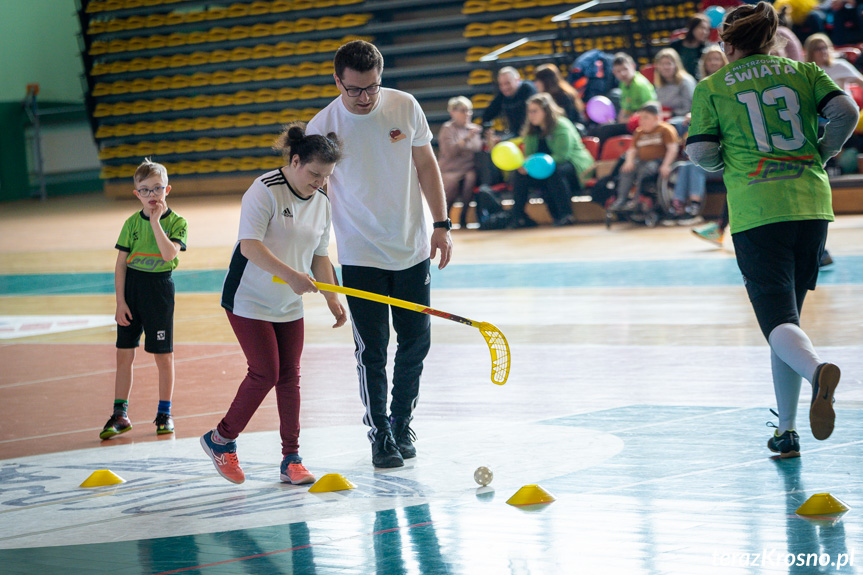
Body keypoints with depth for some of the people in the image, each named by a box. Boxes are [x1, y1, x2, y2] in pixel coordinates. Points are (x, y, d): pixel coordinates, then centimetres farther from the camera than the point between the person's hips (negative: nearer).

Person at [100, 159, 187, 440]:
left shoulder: (177, 222, -4)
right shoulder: (132, 223, 3)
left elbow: (170, 253, -22)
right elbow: (120, 265, 3)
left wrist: (156, 221, -19)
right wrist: (120, 302, -3)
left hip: (159, 288, -2)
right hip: (131, 288, 2)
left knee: (163, 355, 3)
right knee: (124, 354, 3)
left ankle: (164, 413, 17)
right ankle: (120, 415, 11)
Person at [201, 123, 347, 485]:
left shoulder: (321, 202, 6)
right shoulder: (265, 191, -17)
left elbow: (319, 256, 14)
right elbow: (250, 246, -25)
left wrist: (331, 298, 4)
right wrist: (290, 275, -35)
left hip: (289, 306, 7)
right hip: (249, 302, -7)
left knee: (290, 377, 4)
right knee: (265, 374, -10)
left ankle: (291, 459, 8)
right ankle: (222, 440, 9)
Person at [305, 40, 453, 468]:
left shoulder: (405, 107, -5)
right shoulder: (322, 126, -12)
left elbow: (425, 164, 6)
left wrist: (441, 224, 2)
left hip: (413, 249, 3)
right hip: (361, 257, -3)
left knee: (416, 341, 7)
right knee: (372, 350, -2)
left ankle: (402, 425, 26)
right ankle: (380, 435, 12)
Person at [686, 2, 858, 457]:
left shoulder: (711, 88, 5)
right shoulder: (803, 71, 11)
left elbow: (701, 154, 2)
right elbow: (846, 112, -1)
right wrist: (821, 154, 15)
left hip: (756, 213, -3)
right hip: (811, 204, 4)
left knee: (778, 321, -11)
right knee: (787, 313, 16)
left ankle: (817, 370, -46)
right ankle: (787, 430, 14)